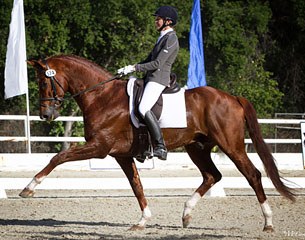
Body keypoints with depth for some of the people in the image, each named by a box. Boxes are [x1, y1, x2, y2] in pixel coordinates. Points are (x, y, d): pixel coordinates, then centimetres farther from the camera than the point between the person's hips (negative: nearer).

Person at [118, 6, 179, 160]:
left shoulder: (171, 39, -10)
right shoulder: (163, 38, 22)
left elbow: (157, 63, -17)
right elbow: (149, 60, 25)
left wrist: (134, 68, -14)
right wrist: (129, 69, 13)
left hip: (158, 79, -11)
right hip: (151, 78, 11)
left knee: (143, 108, -28)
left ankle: (160, 147, -30)